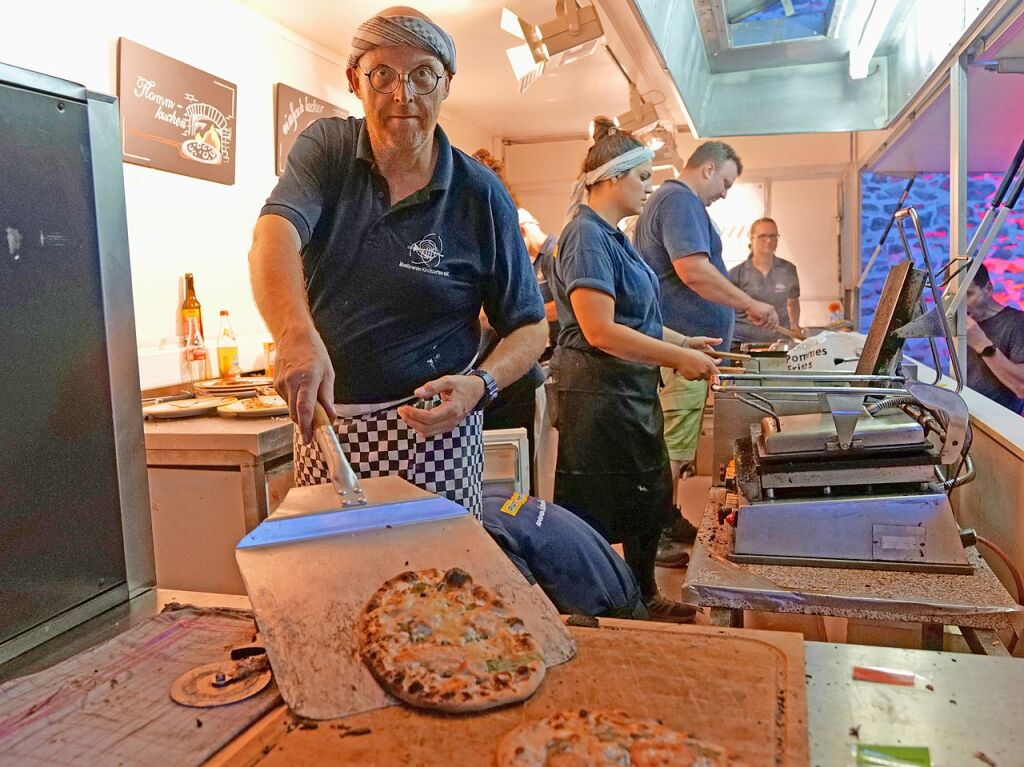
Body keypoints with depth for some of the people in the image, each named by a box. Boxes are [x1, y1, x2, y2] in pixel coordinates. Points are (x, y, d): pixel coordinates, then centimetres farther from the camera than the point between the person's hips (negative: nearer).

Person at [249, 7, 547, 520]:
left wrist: (480, 385, -22)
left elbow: (529, 328, -2)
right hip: (320, 422, 2)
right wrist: (297, 336, -39)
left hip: (430, 429, -2)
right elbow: (274, 238, -19)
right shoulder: (325, 149, 0)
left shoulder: (480, 195, -5)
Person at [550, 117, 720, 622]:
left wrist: (680, 342, 14)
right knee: (598, 516, 2)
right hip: (598, 396, -11)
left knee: (650, 500, 21)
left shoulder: (610, 235, 14)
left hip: (630, 393, 11)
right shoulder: (586, 235, -17)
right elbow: (599, 331, -24)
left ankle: (643, 598, 39)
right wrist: (677, 358, -18)